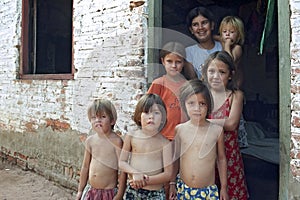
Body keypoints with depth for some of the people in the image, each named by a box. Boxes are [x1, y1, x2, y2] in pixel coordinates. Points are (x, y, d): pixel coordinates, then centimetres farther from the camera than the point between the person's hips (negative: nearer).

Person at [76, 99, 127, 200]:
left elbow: (122, 170, -13)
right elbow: (85, 167, 11)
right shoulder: (90, 140, 1)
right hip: (91, 191, 5)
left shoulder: (116, 141, -14)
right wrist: (80, 190, 14)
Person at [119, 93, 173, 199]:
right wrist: (135, 173, -15)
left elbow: (168, 174, -8)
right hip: (132, 191, 2)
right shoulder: (131, 137, -3)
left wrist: (146, 180, -16)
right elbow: (122, 162, 2)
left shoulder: (165, 143, -9)